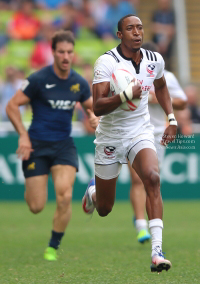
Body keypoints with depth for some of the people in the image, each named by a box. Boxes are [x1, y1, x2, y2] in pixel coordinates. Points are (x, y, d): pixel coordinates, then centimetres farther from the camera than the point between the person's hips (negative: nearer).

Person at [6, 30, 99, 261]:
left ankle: (53, 247, 2)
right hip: (37, 146, -3)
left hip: (64, 146, 3)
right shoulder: (39, 79, -10)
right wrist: (23, 135, -15)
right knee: (36, 207, -3)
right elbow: (12, 106, -7)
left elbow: (92, 107, 21)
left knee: (65, 197, -18)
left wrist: (94, 117, -3)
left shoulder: (79, 83, 3)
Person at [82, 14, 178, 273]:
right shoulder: (107, 62, -17)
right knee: (104, 209, 9)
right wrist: (126, 95, -39)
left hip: (141, 133, 2)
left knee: (152, 179, -29)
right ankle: (93, 190, 50)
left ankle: (157, 251, -34)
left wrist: (172, 119, 15)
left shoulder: (155, 60, -1)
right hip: (110, 137, -2)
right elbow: (97, 107, -25)